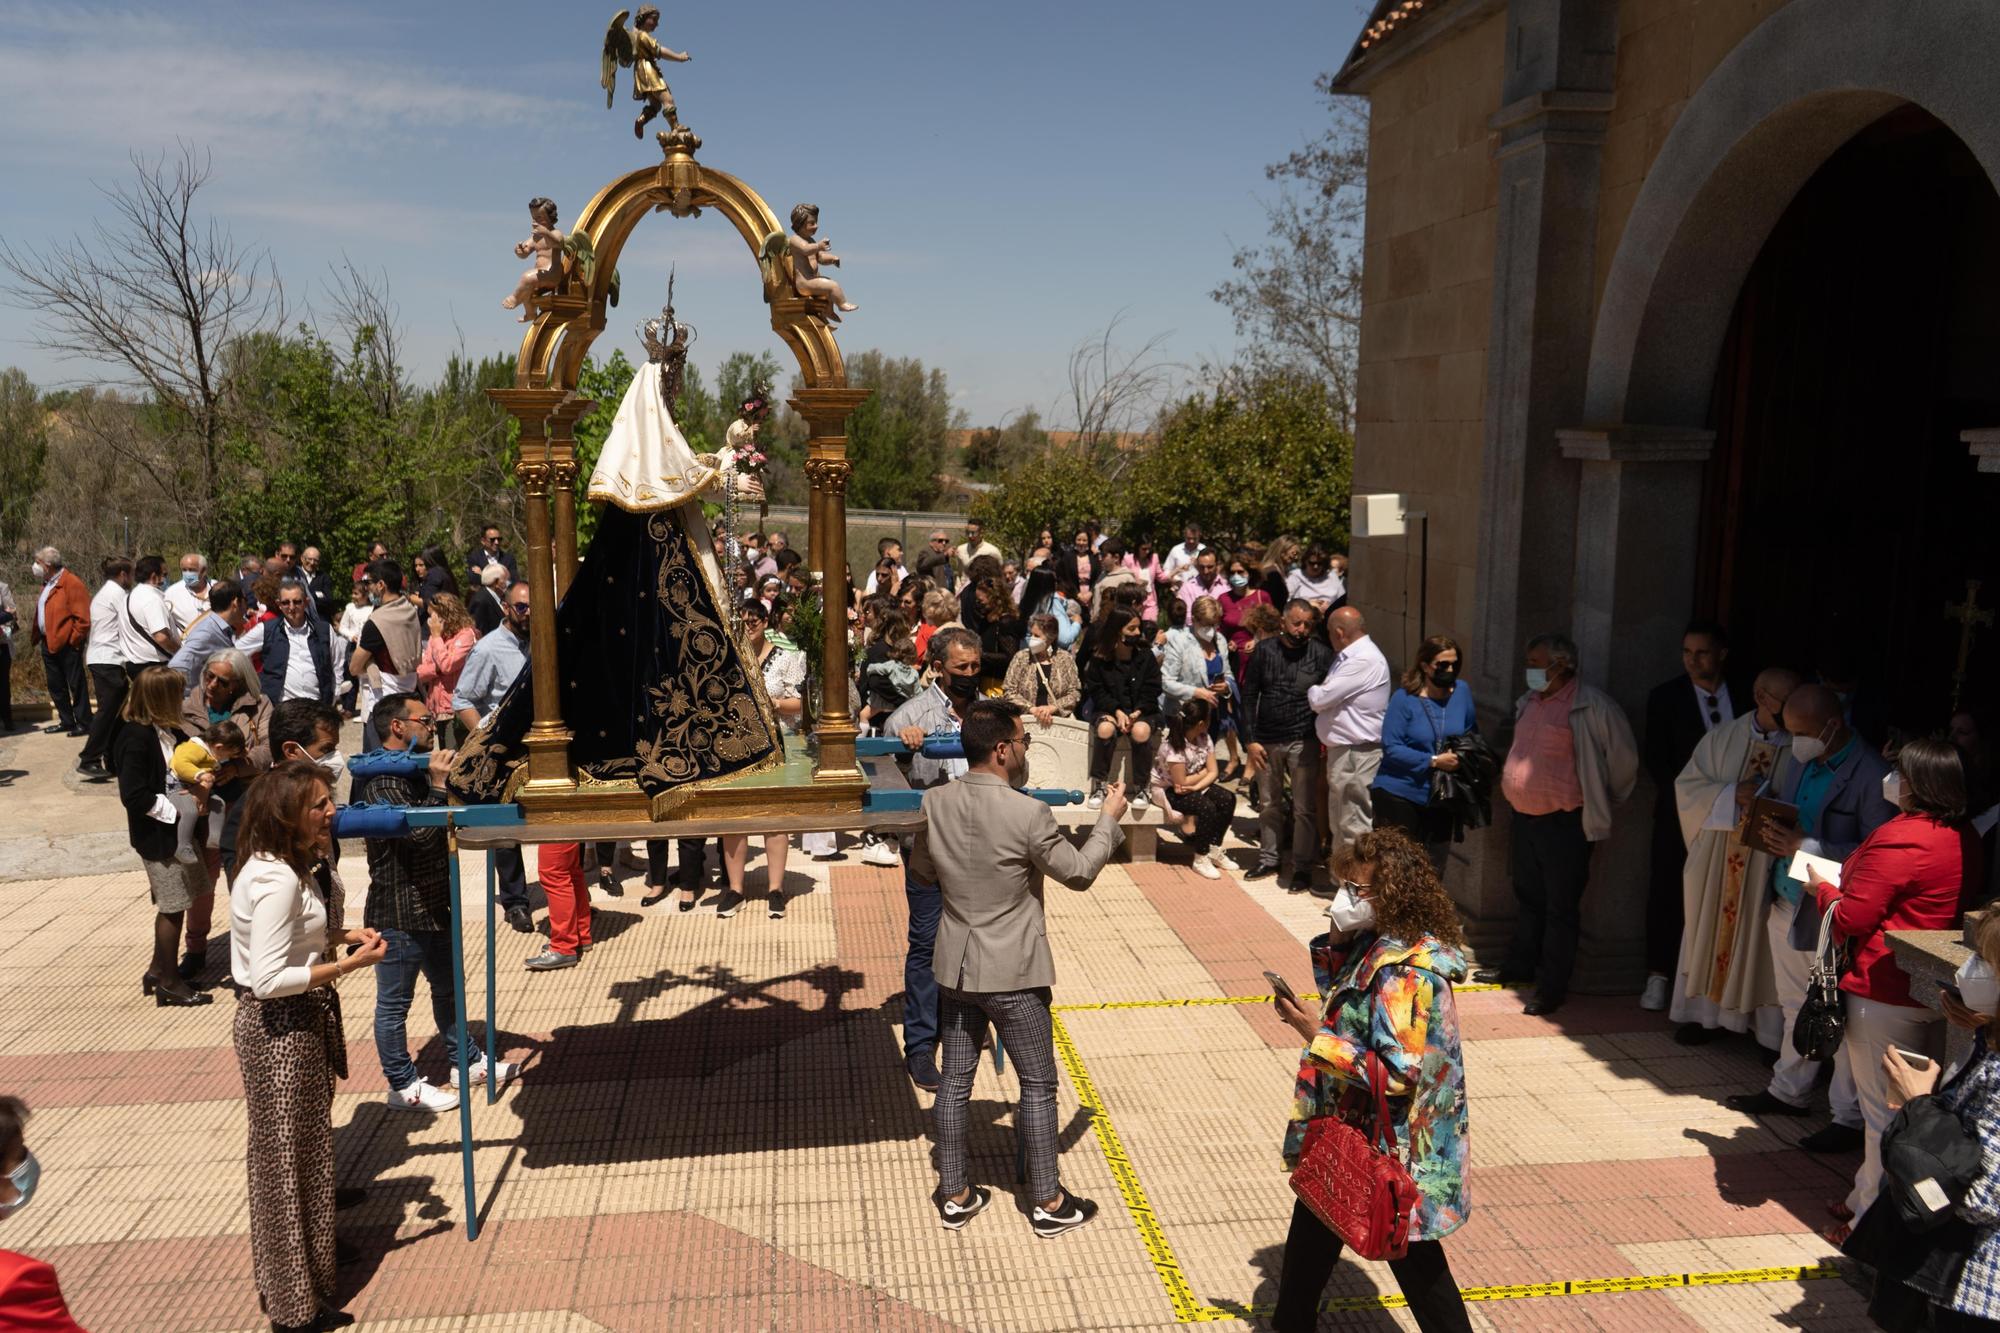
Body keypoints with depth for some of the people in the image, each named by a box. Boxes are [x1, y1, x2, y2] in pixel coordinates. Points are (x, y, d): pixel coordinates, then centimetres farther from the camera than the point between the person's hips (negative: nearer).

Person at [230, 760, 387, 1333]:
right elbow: (267, 979, -29)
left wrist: (342, 934, 1)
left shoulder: (298, 867, 3)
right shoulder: (277, 882, -27)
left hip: (300, 1018, 10)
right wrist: (349, 964, -28)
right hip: (279, 1027, -10)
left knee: (304, 1146, 24)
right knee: (288, 1155, 4)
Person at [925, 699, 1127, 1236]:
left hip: (954, 966, 5)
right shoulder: (1028, 814, -23)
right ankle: (1048, 1203, 23)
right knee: (1038, 1086, 11)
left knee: (955, 1081, 15)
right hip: (1012, 973, -5)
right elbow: (1079, 872, -9)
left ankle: (954, 1196, 29)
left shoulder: (934, 803, -6)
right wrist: (1109, 819, 5)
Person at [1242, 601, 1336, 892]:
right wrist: (1250, 739, -2)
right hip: (1266, 741, 2)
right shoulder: (1264, 651, 1)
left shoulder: (1321, 653, -3)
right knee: (1268, 804, 14)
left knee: (1303, 808, 1)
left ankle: (1303, 868, 11)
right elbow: (1249, 696, 3)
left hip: (1303, 741, -2)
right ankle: (1269, 858, 28)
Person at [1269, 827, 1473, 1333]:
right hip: (1345, 1128, 9)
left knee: (1413, 1258, 10)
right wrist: (1334, 944, -2)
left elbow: (1395, 1072, -30)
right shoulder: (1373, 947, -1)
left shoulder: (1406, 974, -28)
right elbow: (1345, 1007, 15)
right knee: (1313, 1229, 23)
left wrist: (1313, 1035, -26)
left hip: (1391, 1148, -9)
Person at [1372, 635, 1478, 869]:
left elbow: (1472, 734, 17)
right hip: (1400, 795, -5)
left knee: (1433, 872, 13)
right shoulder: (1404, 699, -11)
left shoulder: (1462, 691, 2)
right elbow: (1391, 748, -16)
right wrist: (1434, 761, -20)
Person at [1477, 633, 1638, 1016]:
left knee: (1560, 907, 2)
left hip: (1565, 822, -8)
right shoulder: (1529, 701, 8)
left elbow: (1624, 756, -10)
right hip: (1524, 816, 8)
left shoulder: (1591, 705, -16)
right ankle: (1519, 965, 35)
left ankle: (1552, 986, 10)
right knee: (1528, 897, 21)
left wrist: (1601, 801, 1)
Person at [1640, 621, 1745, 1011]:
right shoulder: (1666, 697, 0)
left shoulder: (1744, 699, 5)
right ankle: (1658, 977, 13)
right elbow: (1657, 760, -4)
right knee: (1666, 892, 3)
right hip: (1680, 814, -1)